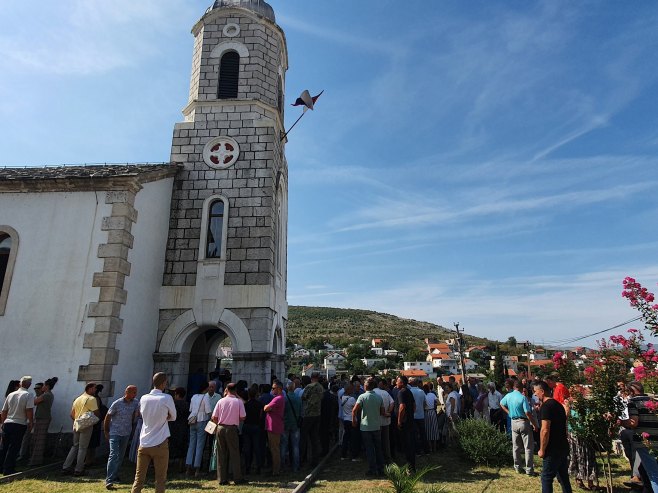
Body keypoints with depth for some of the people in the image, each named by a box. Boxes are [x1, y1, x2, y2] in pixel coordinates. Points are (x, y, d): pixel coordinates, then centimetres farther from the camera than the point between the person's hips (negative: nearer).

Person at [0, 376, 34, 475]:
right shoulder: (28, 395, -9)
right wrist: (31, 423, -5)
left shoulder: (10, 395, 8)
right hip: (19, 425, -5)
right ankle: (8, 469, 5)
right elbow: (29, 411, -17)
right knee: (14, 448, 2)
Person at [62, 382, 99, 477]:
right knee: (82, 448, 1)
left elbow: (72, 414, 16)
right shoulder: (92, 399, -13)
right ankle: (78, 470, 7)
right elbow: (96, 413, -16)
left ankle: (66, 467, 17)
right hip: (86, 426, -7)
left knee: (75, 446, 18)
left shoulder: (77, 399, 13)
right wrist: (99, 417, 4)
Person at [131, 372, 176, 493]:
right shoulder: (167, 398, -11)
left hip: (144, 443, 4)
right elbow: (173, 417, 1)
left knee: (138, 478, 11)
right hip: (160, 444, -4)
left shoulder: (143, 398, 2)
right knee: (160, 480, 6)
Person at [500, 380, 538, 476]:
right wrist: (535, 425, -14)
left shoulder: (508, 396, 1)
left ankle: (517, 467, 23)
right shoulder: (523, 397, -18)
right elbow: (528, 413, -22)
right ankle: (529, 469, 7)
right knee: (528, 447, 4)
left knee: (516, 446, 14)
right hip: (524, 422, -5)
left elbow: (502, 404, 18)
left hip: (514, 422, 6)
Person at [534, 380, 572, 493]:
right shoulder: (558, 404, 12)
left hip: (553, 450, -9)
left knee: (546, 478, -1)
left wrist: (542, 449, -13)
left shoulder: (546, 406, -17)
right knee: (564, 478, 15)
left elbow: (545, 430, -21)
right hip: (563, 447, 9)